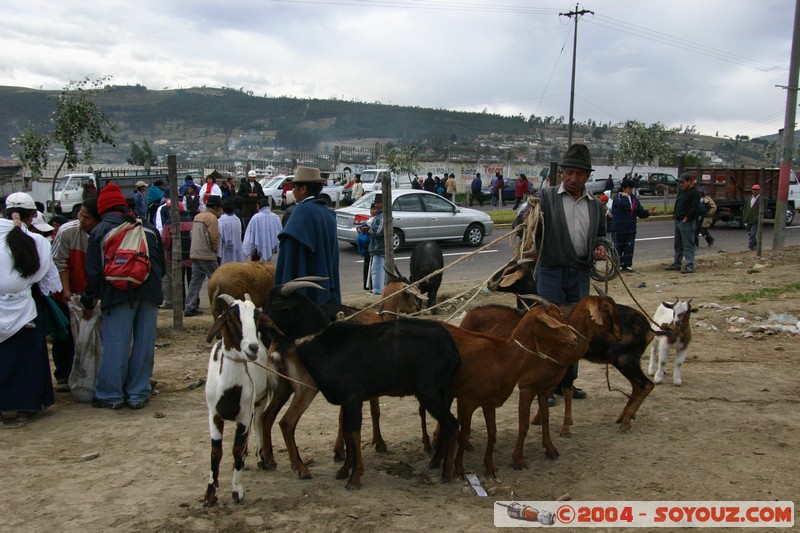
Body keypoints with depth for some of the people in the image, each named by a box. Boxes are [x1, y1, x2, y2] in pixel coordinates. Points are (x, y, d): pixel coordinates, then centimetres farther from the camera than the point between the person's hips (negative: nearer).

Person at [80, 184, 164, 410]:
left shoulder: (100, 231, 4)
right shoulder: (148, 228, 14)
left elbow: (94, 271, 3)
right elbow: (161, 265, 18)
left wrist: (88, 302, 11)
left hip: (118, 294, -3)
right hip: (149, 293, 3)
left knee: (115, 344, 3)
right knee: (144, 344, 6)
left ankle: (110, 395, 8)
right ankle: (138, 394, 11)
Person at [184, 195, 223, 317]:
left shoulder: (197, 216, 17)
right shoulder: (212, 218, -10)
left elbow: (193, 235, 18)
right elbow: (214, 237, -17)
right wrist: (216, 250, 0)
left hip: (195, 254, 8)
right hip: (207, 255, -8)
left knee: (195, 281, 8)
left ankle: (189, 308, 7)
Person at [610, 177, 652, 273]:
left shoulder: (634, 198, 12)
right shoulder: (617, 197, -7)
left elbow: (640, 212, 10)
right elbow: (621, 204, -30)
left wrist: (648, 212, -6)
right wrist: (624, 196, -20)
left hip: (631, 228, 6)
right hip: (619, 228, -6)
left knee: (629, 247, 6)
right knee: (619, 247, -1)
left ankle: (627, 265, 14)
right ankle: (617, 265, 8)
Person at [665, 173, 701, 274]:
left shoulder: (694, 193, -12)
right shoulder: (681, 191, 16)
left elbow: (695, 209, -19)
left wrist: (686, 218, -17)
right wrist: (675, 215, 12)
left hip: (687, 223, -10)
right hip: (678, 221, 10)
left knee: (688, 245, -8)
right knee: (677, 245, 16)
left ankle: (690, 266, -7)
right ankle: (676, 264, 25)